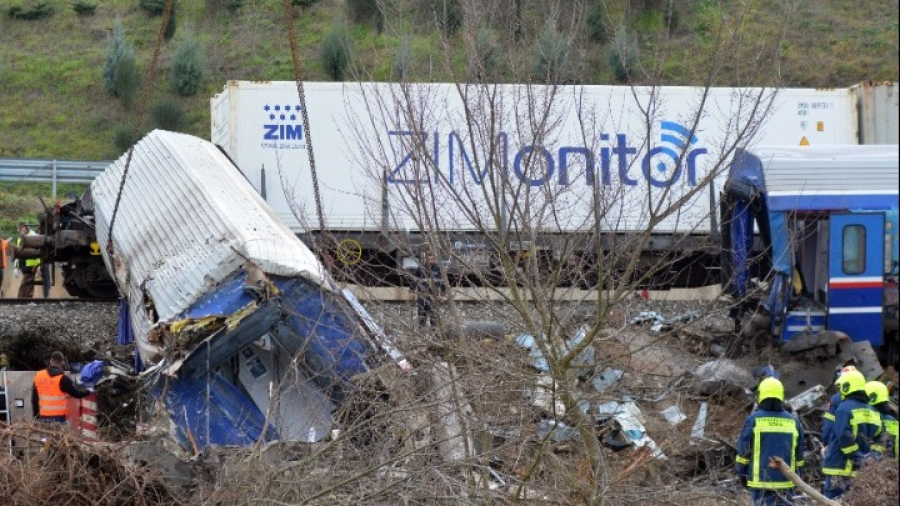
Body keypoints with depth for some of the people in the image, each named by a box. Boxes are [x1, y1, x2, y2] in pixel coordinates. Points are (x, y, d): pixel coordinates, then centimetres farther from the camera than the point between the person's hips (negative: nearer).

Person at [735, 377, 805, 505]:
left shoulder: (753, 420, -7)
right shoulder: (793, 421, 3)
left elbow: (743, 450, -3)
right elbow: (799, 453, 10)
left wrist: (742, 472, 8)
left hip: (761, 479, -2)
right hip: (785, 480, 2)